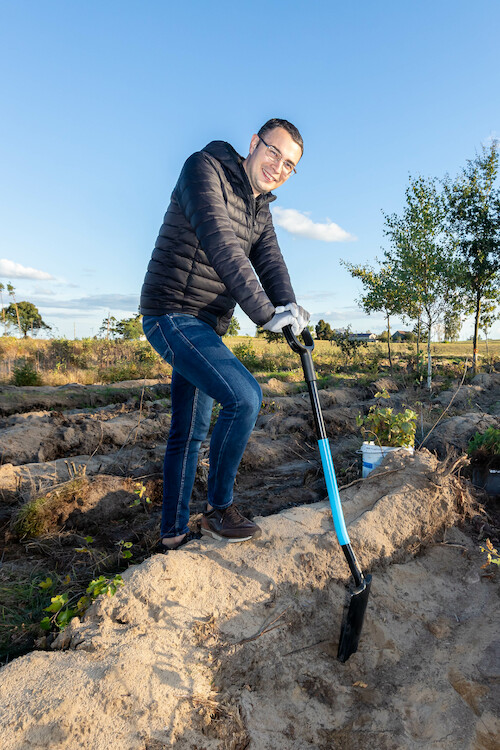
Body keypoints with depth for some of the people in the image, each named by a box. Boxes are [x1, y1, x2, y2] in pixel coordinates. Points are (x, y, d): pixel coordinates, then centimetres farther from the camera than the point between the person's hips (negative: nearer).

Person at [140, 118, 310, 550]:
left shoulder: (260, 209, 16)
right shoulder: (204, 168, -8)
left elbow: (271, 263, 0)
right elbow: (219, 244, -24)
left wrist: (288, 310, -21)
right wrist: (264, 312, -31)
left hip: (206, 327, 9)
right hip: (172, 315, -9)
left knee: (190, 431, 11)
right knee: (244, 396, -23)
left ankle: (174, 533, 25)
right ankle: (219, 508, -1)